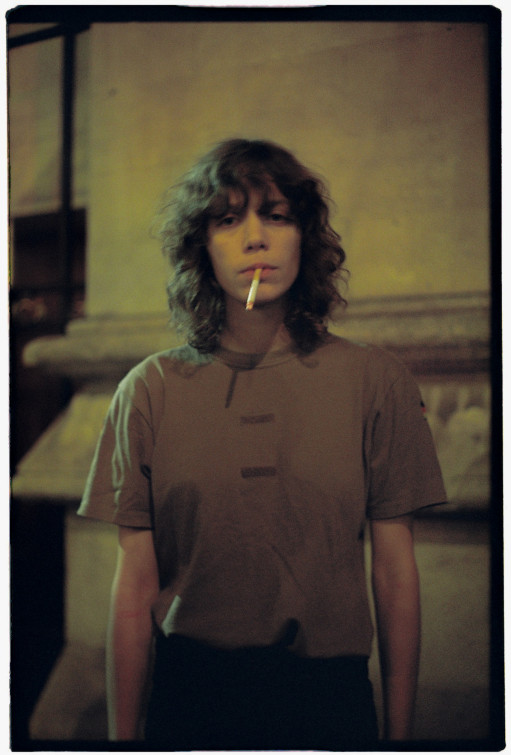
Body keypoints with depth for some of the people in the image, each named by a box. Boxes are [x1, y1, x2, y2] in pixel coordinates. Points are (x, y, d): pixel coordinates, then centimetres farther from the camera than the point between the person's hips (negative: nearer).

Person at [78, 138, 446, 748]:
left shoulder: (374, 380, -1)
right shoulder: (151, 390, -1)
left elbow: (396, 569, 1)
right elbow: (135, 585, -1)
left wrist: (399, 733, 1)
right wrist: (122, 737, -1)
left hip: (329, 696, 0)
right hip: (187, 692, 0)